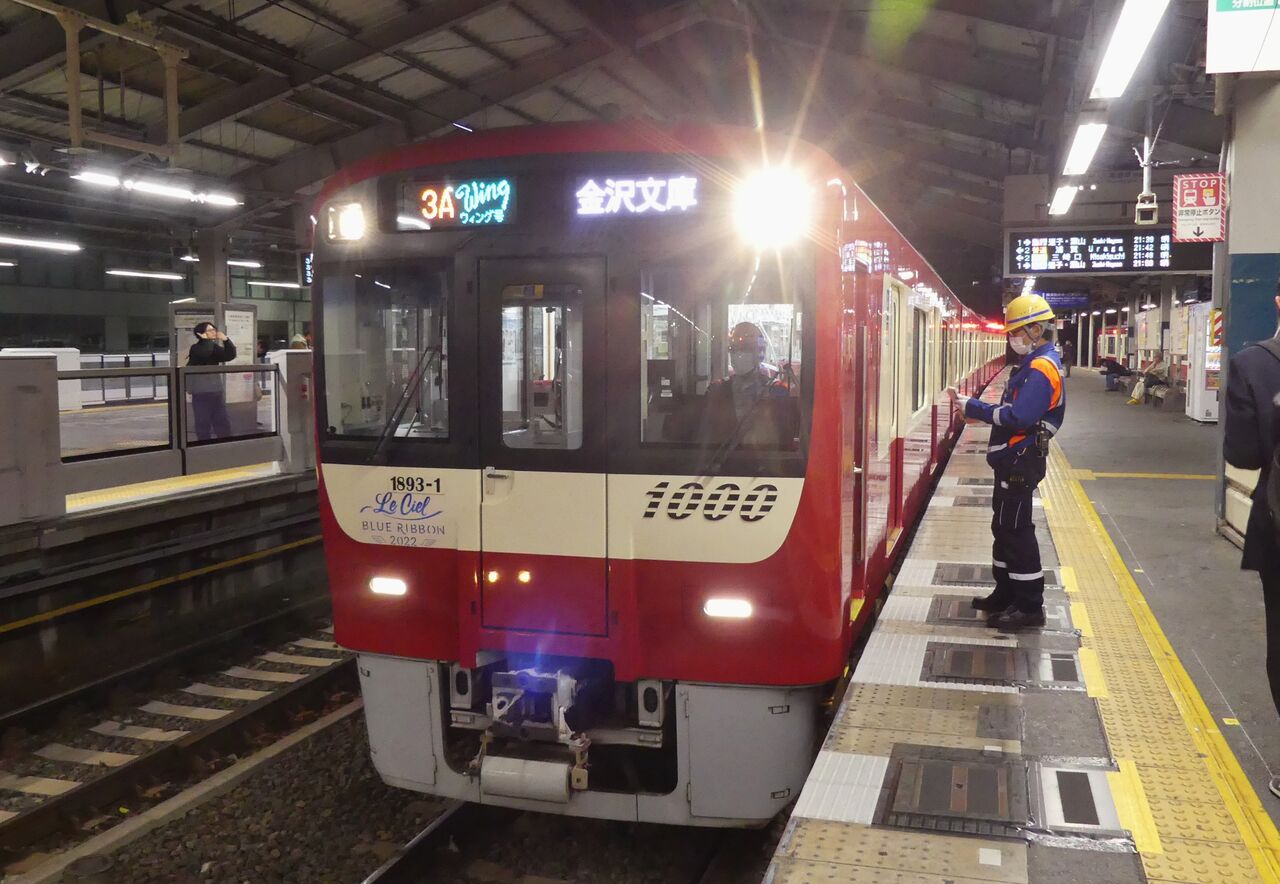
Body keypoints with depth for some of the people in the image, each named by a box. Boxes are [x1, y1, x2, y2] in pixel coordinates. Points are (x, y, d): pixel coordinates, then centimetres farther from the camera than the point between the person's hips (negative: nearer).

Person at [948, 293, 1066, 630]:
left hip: (1021, 461, -11)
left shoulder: (1042, 368, -18)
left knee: (1016, 530, -5)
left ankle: (1030, 607, 3)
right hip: (1014, 459, 11)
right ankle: (1006, 594, 29)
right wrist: (972, 405, 3)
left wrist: (972, 407, -21)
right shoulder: (1034, 364, 15)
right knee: (1005, 527, 17)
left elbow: (1018, 418, -27)